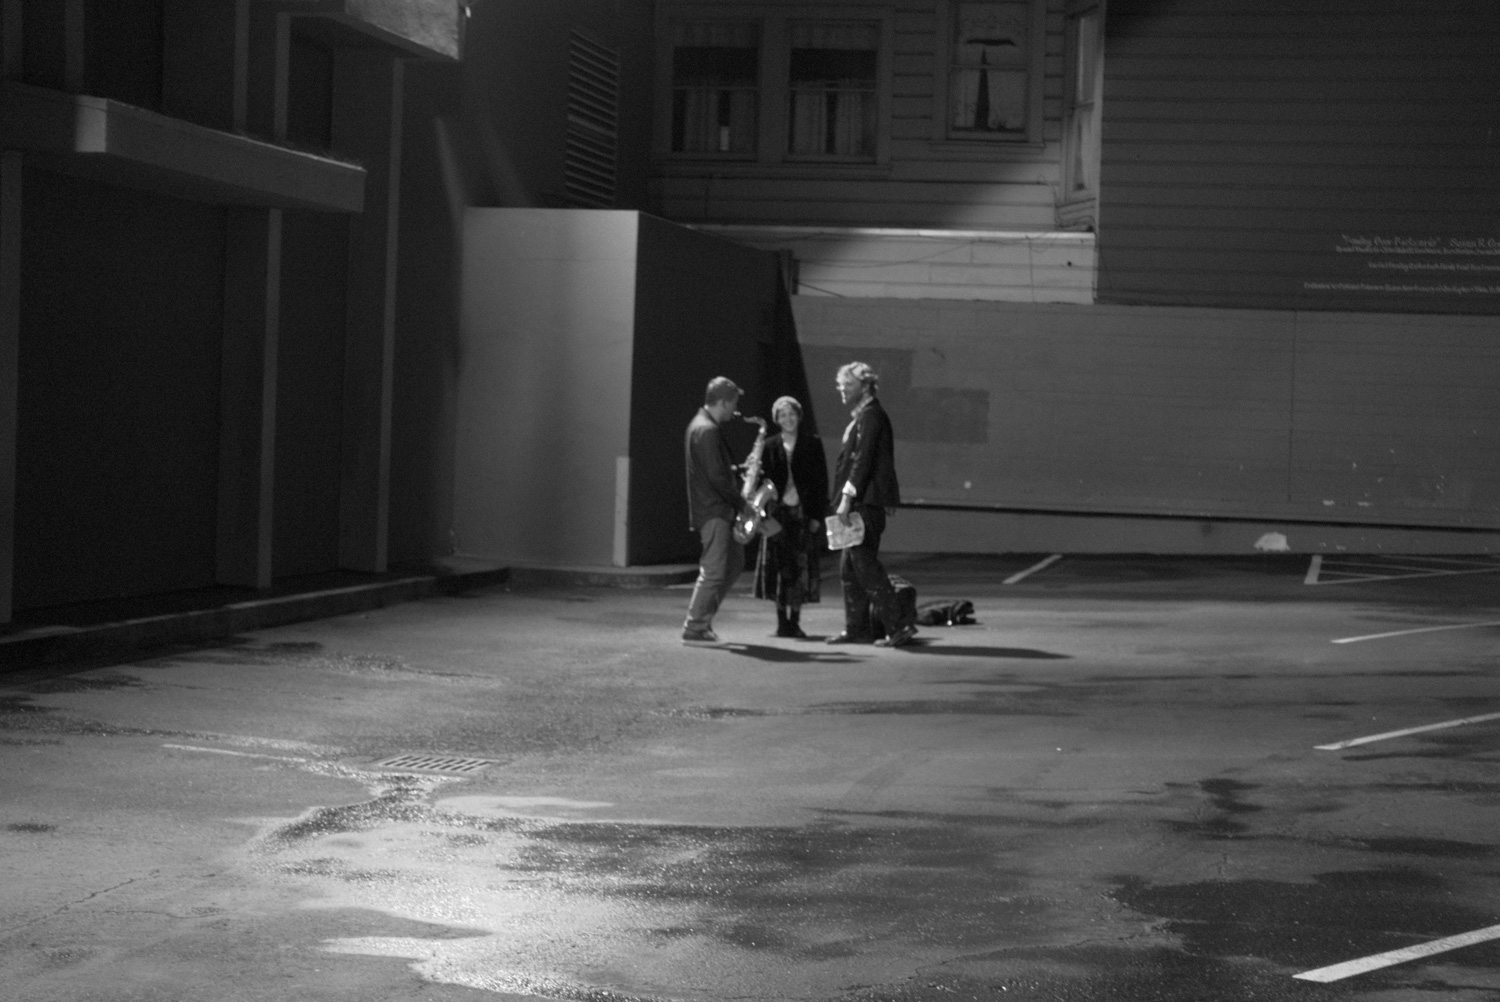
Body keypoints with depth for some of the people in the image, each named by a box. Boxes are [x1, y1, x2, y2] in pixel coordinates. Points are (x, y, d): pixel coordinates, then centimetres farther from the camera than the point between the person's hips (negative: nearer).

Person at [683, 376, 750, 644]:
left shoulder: (700, 424, 15)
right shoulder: (707, 430, -18)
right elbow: (716, 477, -21)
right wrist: (740, 502, -12)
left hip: (717, 508, 11)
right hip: (713, 509, -11)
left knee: (735, 561, 16)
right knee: (714, 570, -8)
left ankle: (702, 616, 18)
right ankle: (695, 629, -3)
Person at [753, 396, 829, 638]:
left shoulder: (812, 444, 5)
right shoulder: (770, 447, 8)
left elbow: (821, 481, 3)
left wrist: (817, 515, -4)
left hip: (805, 513, -1)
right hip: (777, 513, 1)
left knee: (802, 568, -2)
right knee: (778, 567, -1)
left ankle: (795, 621, 7)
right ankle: (781, 620, 7)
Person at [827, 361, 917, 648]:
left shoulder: (871, 416, -11)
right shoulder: (862, 416, 19)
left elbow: (863, 460, -19)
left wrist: (847, 498, -21)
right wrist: (846, 499, 17)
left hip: (866, 503, -10)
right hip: (860, 503, 10)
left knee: (865, 565, -11)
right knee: (849, 568, 11)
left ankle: (899, 626, -10)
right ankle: (857, 629, 15)